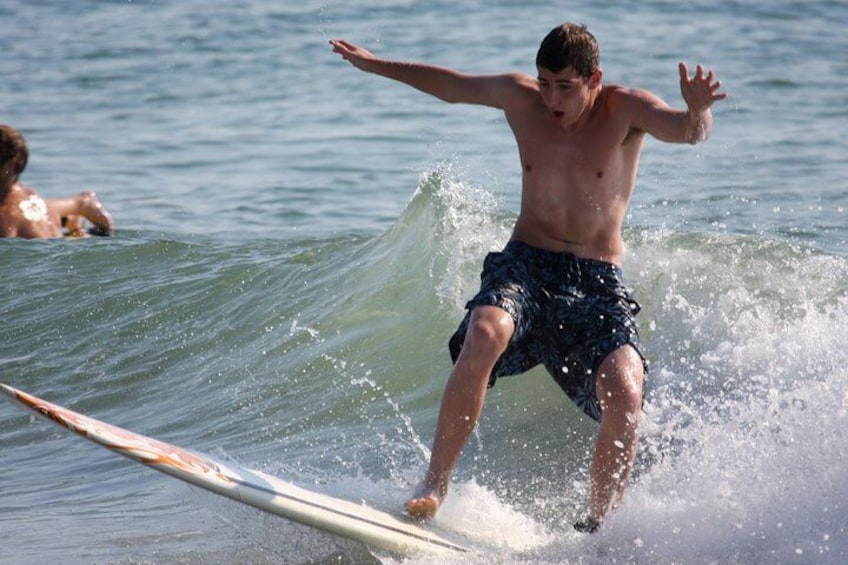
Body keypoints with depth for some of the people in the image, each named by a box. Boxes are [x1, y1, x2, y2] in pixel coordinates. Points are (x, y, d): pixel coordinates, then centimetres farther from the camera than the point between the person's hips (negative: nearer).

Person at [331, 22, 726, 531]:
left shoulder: (627, 109, -7)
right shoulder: (520, 97, 4)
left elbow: (688, 131, -27)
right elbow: (451, 85, 21)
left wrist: (697, 112, -51)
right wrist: (376, 64, 32)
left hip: (599, 282, -2)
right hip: (526, 265, 2)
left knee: (625, 393, -27)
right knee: (485, 333, -33)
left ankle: (598, 527, -9)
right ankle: (434, 488, -25)